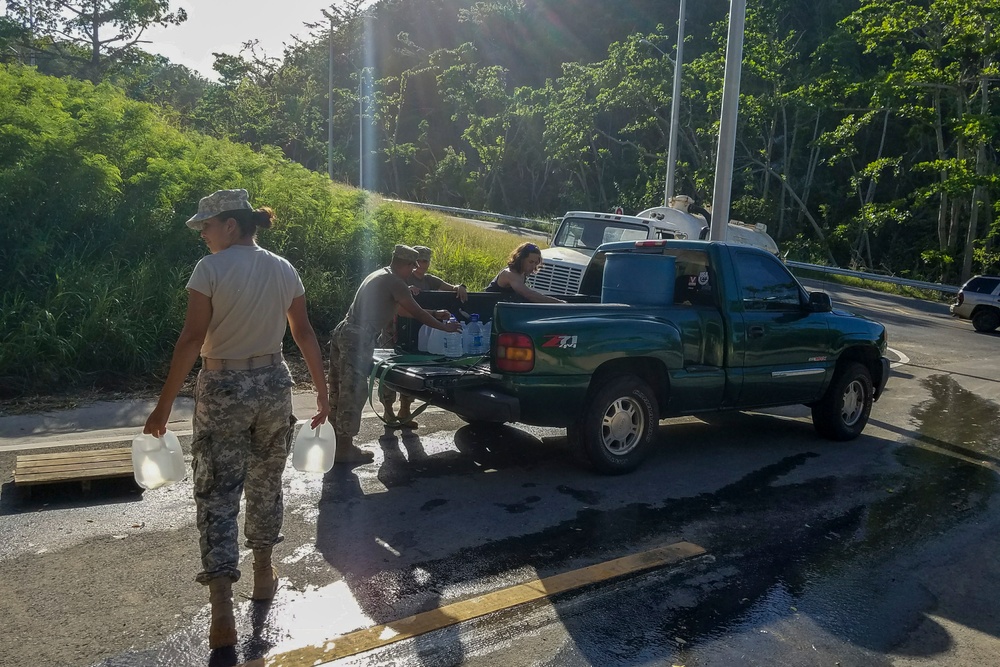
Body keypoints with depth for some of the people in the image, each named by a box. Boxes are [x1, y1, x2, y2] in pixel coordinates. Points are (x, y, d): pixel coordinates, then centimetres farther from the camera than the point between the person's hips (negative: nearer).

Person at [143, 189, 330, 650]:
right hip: (274, 383, 5)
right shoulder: (284, 270, 2)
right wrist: (322, 392, 12)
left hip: (222, 389, -4)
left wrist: (164, 404, -9)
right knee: (266, 482, 20)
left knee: (217, 492, 2)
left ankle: (223, 611, -3)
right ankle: (263, 575, 36)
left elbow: (191, 340, -15)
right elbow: (305, 335, 5)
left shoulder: (210, 269, -12)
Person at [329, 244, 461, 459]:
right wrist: (445, 327, 9)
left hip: (344, 332, 10)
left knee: (341, 390, 15)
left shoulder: (379, 275, 22)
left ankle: (337, 440, 24)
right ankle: (345, 448, 2)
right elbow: (416, 313, -3)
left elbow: (404, 309, 30)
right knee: (354, 392, -4)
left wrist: (434, 314, 33)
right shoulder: (394, 282, -8)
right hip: (359, 338, -10)